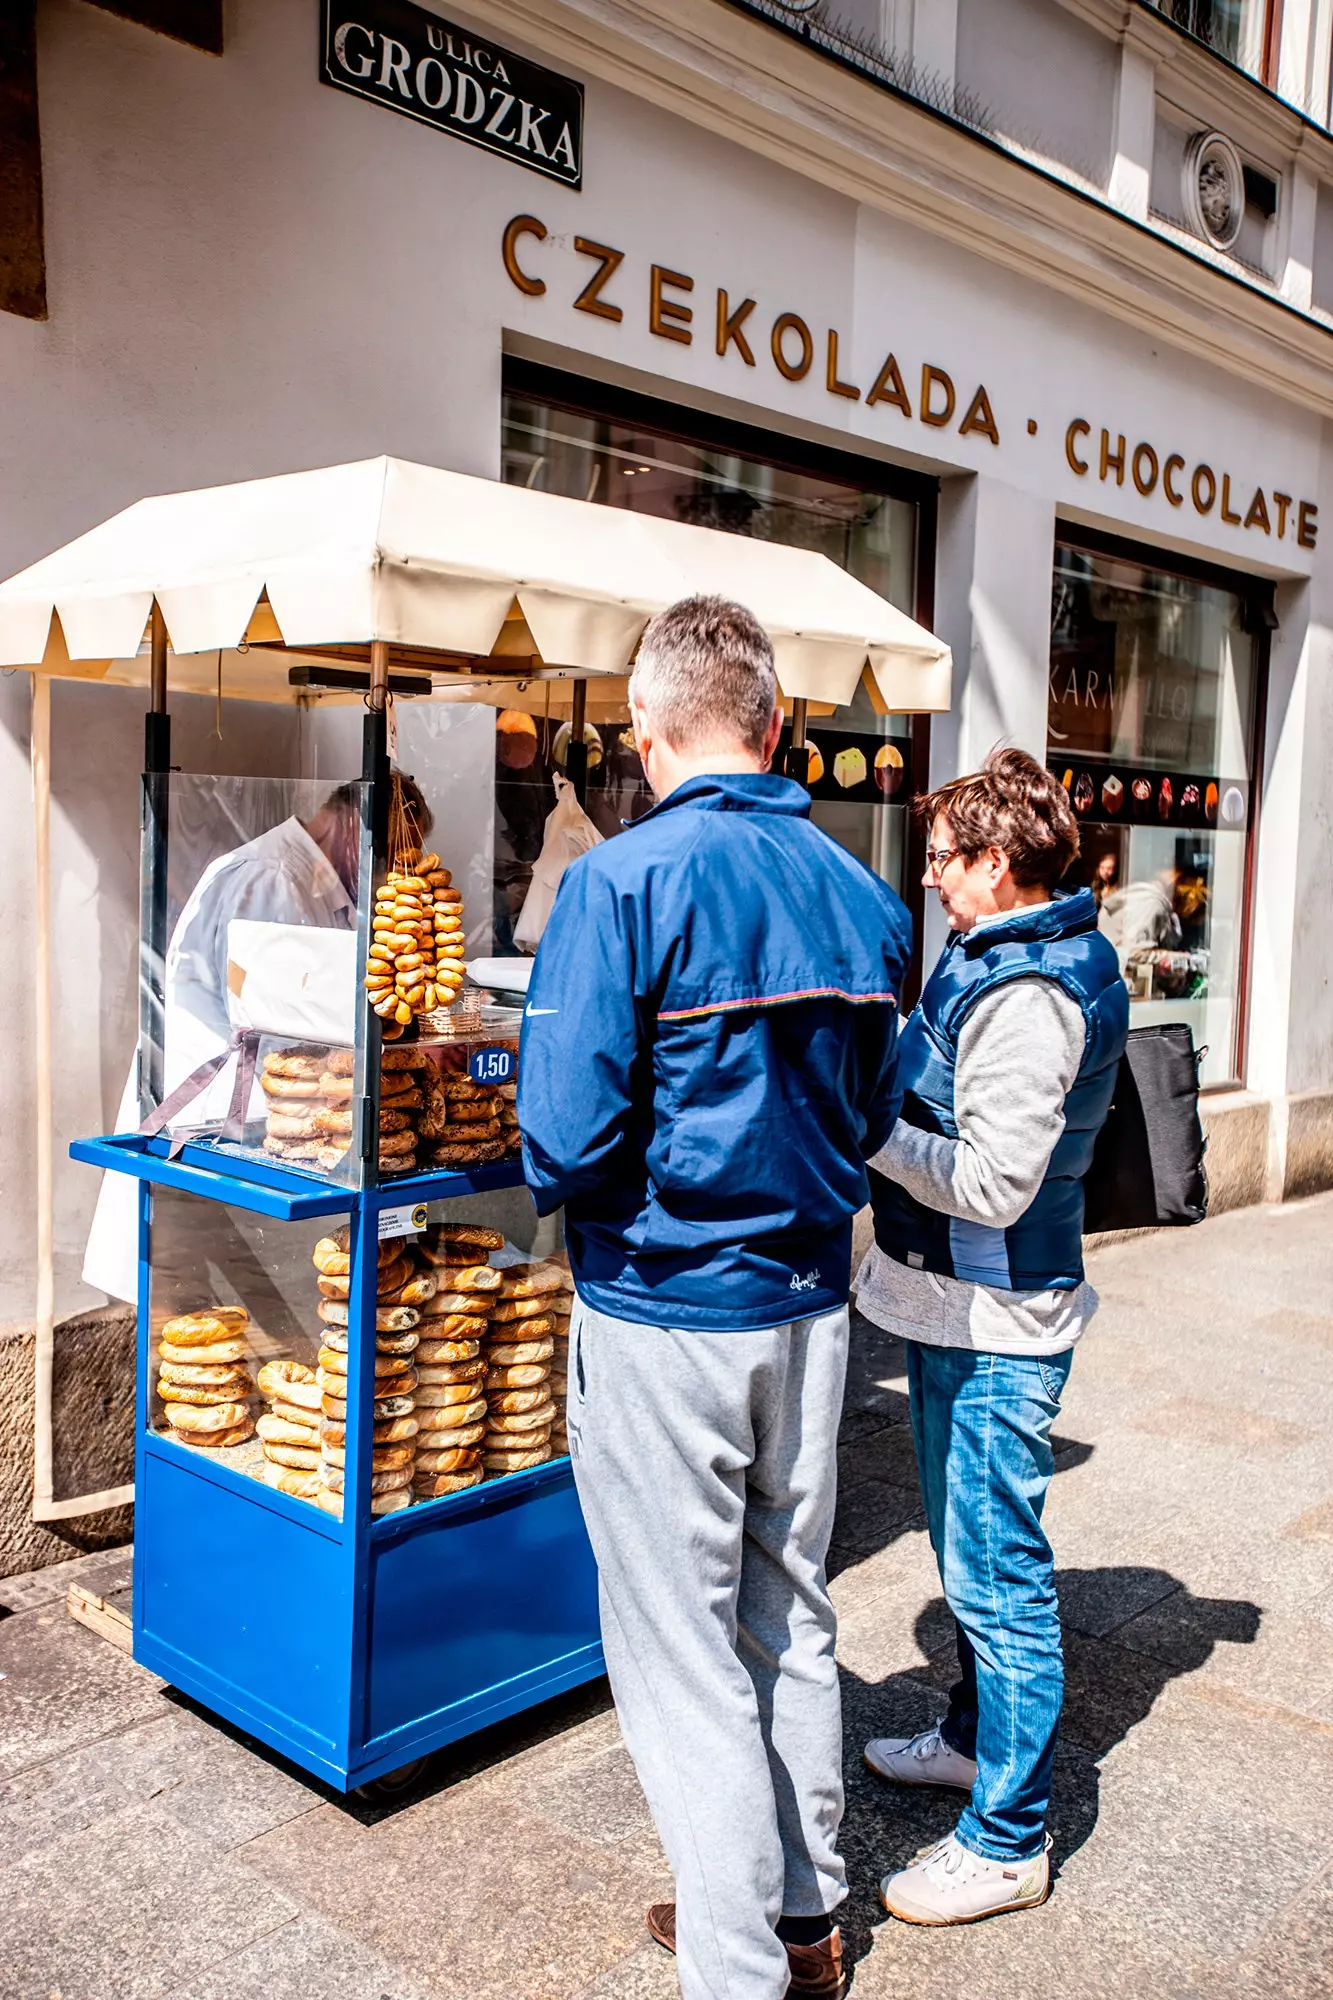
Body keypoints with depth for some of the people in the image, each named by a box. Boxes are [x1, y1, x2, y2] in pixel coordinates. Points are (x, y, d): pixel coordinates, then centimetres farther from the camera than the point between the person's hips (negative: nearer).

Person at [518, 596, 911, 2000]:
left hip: (660, 1317, -6)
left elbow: (567, 1130, -21)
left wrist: (563, 1192, 0)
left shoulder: (623, 882, -17)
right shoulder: (861, 895, 1)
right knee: (788, 1618, 21)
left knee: (682, 1651, 9)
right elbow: (873, 1111, 9)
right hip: (811, 1305, 6)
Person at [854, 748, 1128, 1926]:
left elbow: (994, 1181, -27)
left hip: (995, 1327, -11)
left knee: (997, 1571, 2)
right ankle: (976, 1738, 44)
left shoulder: (1026, 995, -23)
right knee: (973, 1553, 24)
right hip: (963, 1311, 11)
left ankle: (1009, 1841, 17)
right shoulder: (1011, 962, 10)